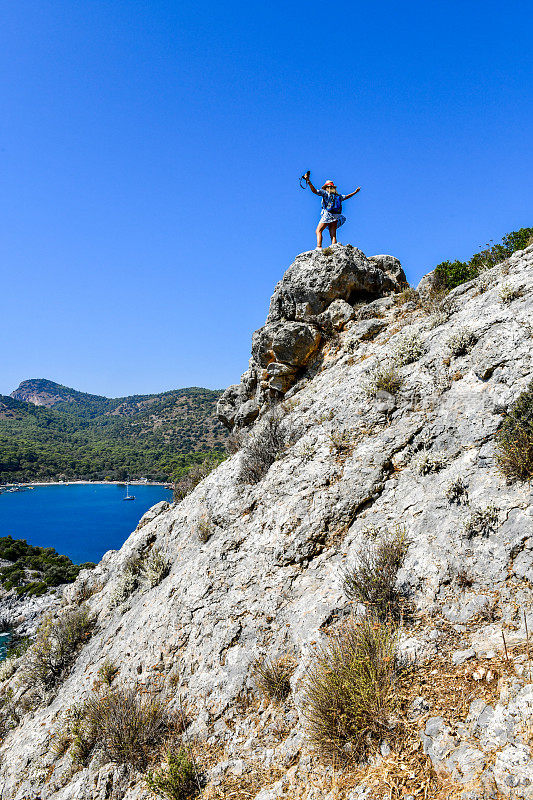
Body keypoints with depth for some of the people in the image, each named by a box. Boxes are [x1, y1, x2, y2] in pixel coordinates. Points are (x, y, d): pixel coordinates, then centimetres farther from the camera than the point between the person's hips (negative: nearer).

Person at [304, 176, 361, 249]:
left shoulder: (325, 193, 3)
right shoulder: (339, 196, 19)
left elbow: (314, 191, -6)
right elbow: (346, 196, 35)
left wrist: (308, 181, -4)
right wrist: (355, 192, 50)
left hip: (327, 215, -6)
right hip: (335, 218, 6)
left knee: (318, 231, -8)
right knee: (333, 235, 5)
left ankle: (319, 247, -28)